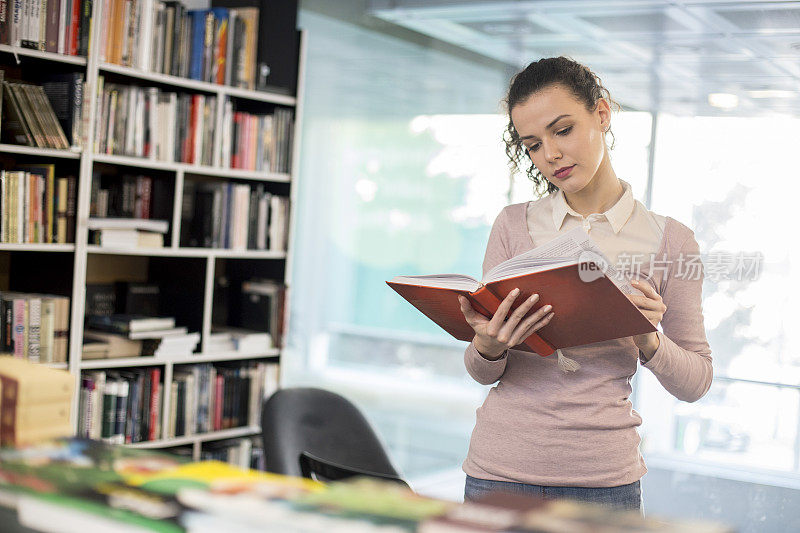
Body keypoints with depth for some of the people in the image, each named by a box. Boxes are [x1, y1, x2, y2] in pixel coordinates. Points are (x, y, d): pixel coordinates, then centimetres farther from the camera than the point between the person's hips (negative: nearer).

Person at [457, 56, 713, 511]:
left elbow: (696, 383, 3)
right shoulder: (514, 226, 0)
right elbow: (482, 373, 3)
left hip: (604, 477, -1)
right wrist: (487, 348, -19)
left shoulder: (670, 241, -2)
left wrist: (648, 340, -17)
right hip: (501, 471, 1)